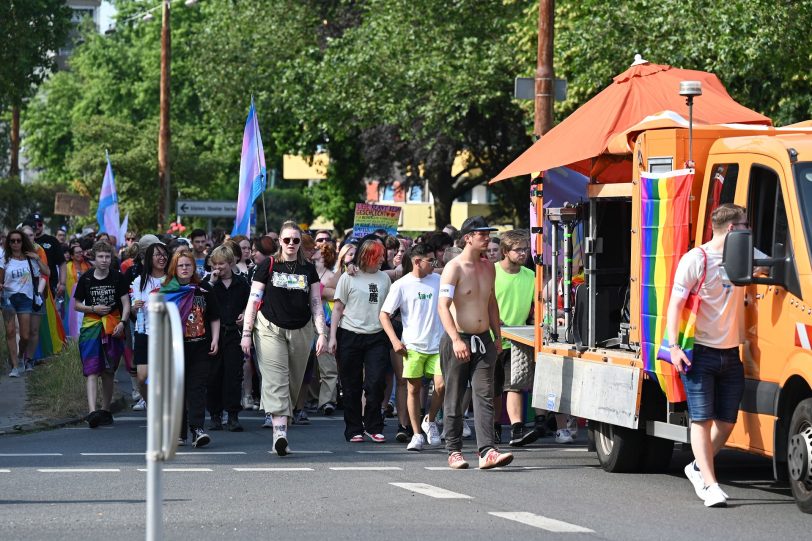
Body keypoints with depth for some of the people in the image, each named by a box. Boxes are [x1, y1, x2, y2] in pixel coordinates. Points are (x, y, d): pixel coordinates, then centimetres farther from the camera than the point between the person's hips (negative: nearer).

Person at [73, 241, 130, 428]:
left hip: (113, 328, 1)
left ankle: (105, 411, 20)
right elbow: (77, 304, 11)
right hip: (90, 327, -1)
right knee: (92, 370, -13)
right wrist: (94, 309, -7)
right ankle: (92, 412, -24)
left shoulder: (118, 278, 2)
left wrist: (122, 322, -17)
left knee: (108, 372, 9)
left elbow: (126, 304, 0)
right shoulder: (86, 279, 3)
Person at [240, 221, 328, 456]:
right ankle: (280, 432, -26)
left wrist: (322, 333, 0)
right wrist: (246, 332, -4)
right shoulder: (268, 266, 1)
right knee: (276, 380, -15)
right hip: (270, 329, -4)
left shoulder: (308, 269, 9)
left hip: (301, 331, 4)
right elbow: (253, 300, 1)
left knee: (294, 382, 5)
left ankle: (273, 415, 21)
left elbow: (316, 304, 10)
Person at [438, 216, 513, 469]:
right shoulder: (454, 268, -10)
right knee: (454, 398, 4)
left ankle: (487, 451, -16)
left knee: (484, 396, -7)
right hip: (458, 340, -5)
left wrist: (497, 336, 19)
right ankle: (454, 451, 13)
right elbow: (443, 306, -18)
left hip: (483, 340, 5)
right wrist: (456, 340, -28)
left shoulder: (488, 266, 12)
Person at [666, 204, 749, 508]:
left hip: (731, 354, 6)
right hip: (700, 352, -6)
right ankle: (710, 485, -7)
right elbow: (675, 304, -9)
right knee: (702, 420, -6)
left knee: (726, 422, 8)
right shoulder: (696, 260, -7)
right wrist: (674, 346, -17)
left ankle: (698, 468, 27)